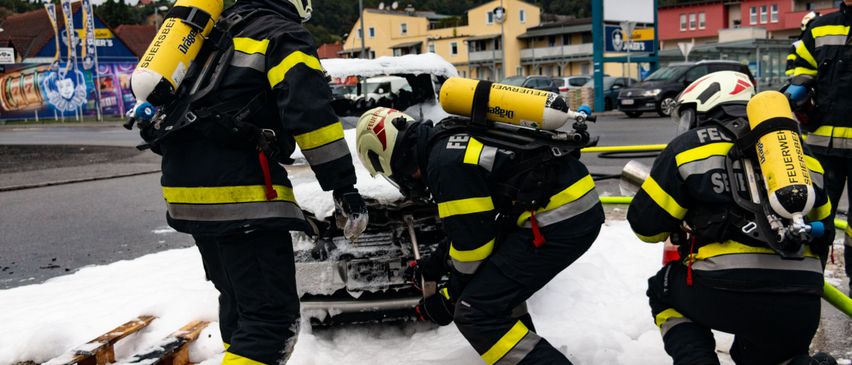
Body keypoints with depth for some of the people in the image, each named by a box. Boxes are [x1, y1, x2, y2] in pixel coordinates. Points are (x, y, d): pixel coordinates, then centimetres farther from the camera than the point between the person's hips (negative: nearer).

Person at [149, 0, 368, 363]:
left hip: (184, 188, 9)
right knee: (273, 315, -8)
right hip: (241, 193, -9)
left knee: (237, 300, 23)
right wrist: (343, 184, -15)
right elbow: (311, 111, -15)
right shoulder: (283, 34, -1)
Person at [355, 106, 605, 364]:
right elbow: (470, 219, 26)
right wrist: (439, 262, 32)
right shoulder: (451, 138, 14)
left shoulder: (445, 163, -14)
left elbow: (472, 240, -10)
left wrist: (450, 299, 6)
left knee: (474, 313, -8)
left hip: (559, 220, -10)